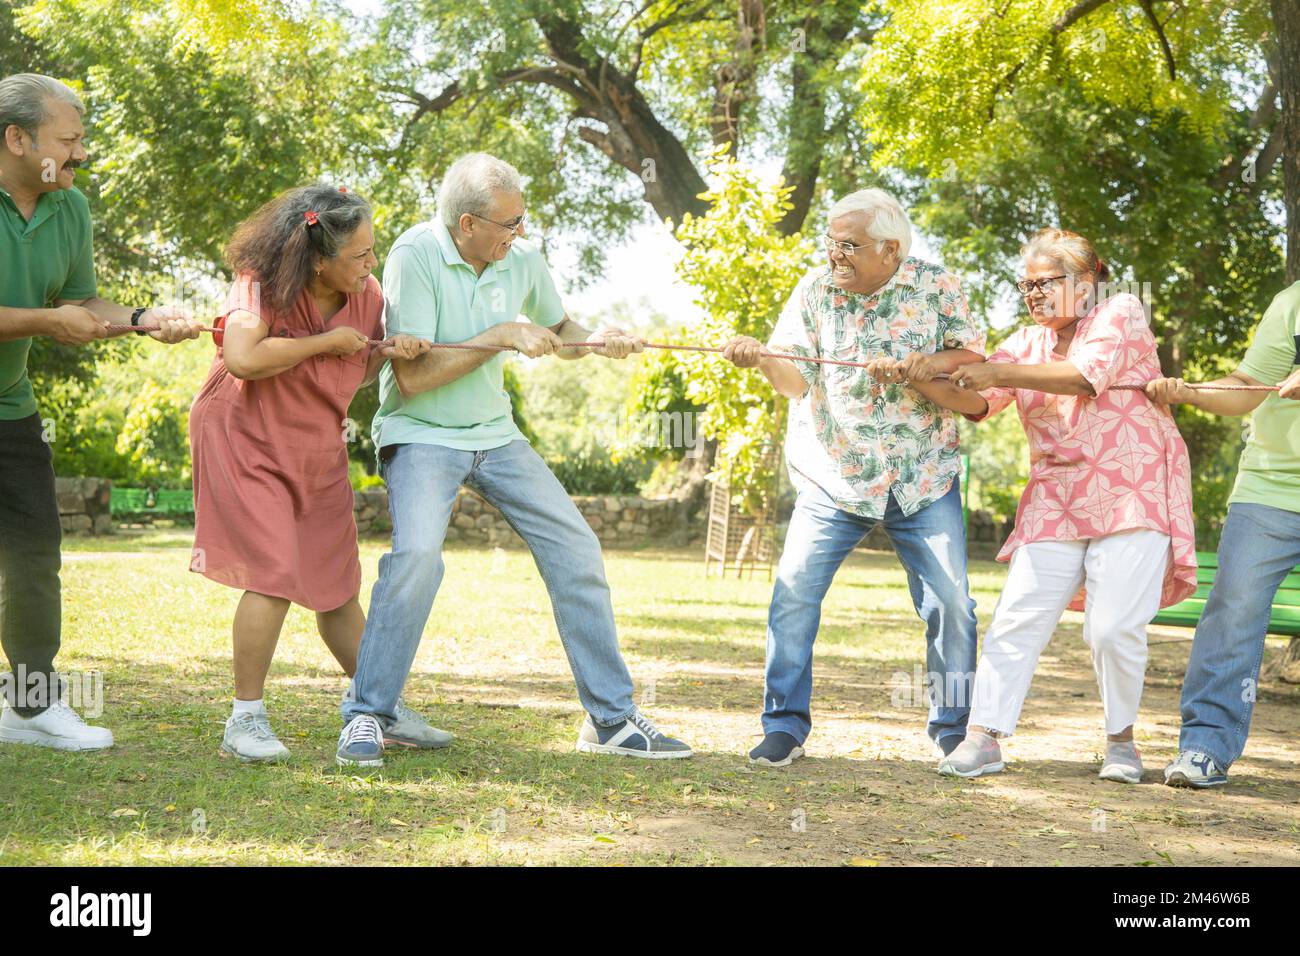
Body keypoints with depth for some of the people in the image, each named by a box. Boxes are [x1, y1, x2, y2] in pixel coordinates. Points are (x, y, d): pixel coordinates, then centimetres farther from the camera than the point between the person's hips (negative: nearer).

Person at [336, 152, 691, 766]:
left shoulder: (521, 259, -3)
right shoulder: (416, 256, -19)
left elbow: (558, 330, 18)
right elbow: (412, 377, -23)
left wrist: (595, 341, -5)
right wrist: (501, 337, -23)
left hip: (495, 434, 6)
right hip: (421, 435, -6)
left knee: (577, 552, 1)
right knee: (416, 553, -29)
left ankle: (611, 719, 12)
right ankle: (366, 717, -14)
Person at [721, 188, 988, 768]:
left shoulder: (937, 289, -3)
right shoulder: (816, 290, -2)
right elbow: (795, 381, -13)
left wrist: (921, 368, -22)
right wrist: (760, 358, -34)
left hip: (925, 480, 0)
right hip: (834, 478, 0)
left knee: (950, 602, -3)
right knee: (794, 589, -14)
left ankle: (954, 727, 16)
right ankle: (785, 726, -2)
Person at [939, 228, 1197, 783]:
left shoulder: (1121, 313, 2)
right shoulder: (1028, 342, 18)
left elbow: (1084, 375, -16)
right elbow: (977, 399, 5)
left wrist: (1001, 372, -22)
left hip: (1131, 494, -5)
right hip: (1056, 504, 5)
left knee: (1114, 628, -11)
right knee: (1017, 618, -8)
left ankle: (1121, 739, 8)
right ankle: (983, 737, -6)